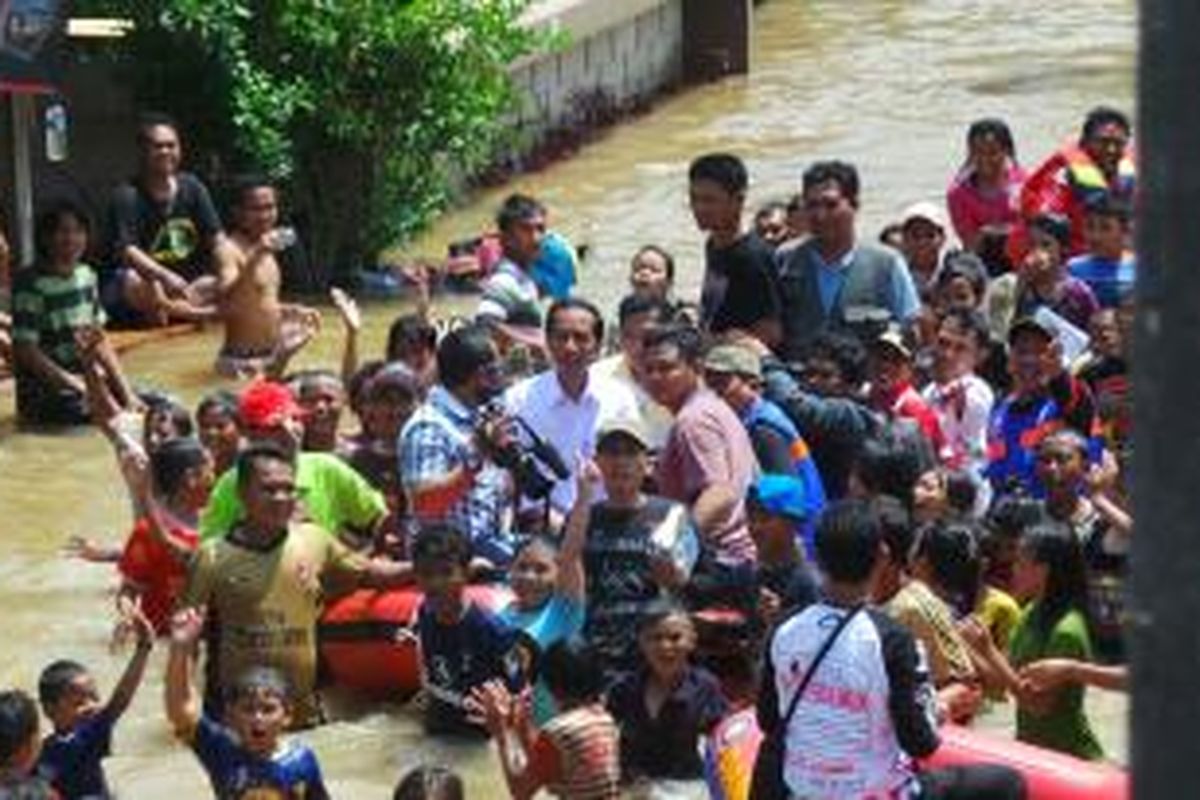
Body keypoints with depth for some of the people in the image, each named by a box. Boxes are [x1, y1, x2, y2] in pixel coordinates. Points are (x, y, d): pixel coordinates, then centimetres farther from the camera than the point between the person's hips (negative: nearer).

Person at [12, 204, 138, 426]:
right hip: (47, 394, -8)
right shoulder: (32, 285, -15)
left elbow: (99, 339, 11)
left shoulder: (86, 275, 6)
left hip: (90, 379, 8)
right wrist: (73, 383, -17)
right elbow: (25, 350, -17)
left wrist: (126, 391, 4)